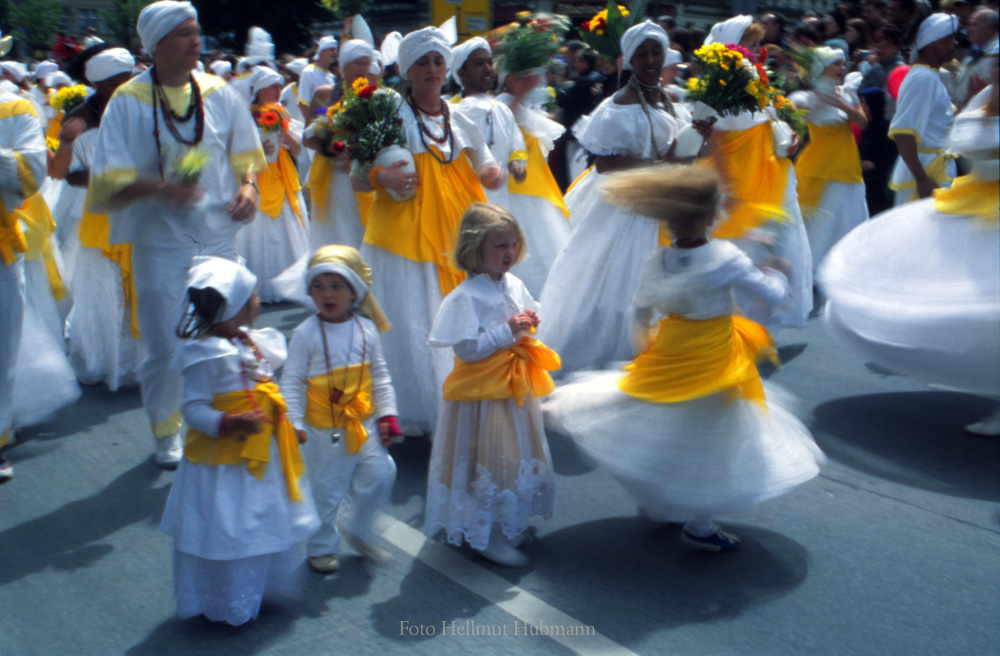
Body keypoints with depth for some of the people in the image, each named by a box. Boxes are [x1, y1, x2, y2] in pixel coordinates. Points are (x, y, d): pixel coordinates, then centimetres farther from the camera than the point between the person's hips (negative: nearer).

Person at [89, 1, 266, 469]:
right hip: (161, 242, -2)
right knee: (165, 345, 2)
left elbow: (246, 154, 16)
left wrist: (248, 186, -6)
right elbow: (109, 180, -8)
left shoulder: (219, 95, 4)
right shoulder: (128, 102, -4)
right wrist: (159, 188, -26)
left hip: (219, 237, 3)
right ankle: (166, 432, 23)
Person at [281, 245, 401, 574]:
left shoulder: (366, 329, 0)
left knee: (380, 475, 2)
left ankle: (360, 531, 26)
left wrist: (387, 415, 5)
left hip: (365, 425, 4)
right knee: (326, 491, 6)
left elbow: (381, 376, 8)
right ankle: (321, 547, 28)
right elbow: (290, 381, -9)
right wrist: (293, 422, -16)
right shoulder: (306, 334, -12)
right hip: (324, 430, -3)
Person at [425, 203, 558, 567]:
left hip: (515, 389, 8)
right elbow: (467, 348, -24)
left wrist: (529, 325, -3)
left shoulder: (514, 285, 4)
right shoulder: (466, 296, -21)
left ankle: (509, 524, 37)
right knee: (489, 462, 0)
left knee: (517, 456, 18)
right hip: (483, 396, -8)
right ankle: (487, 538, 15)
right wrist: (507, 332, -26)